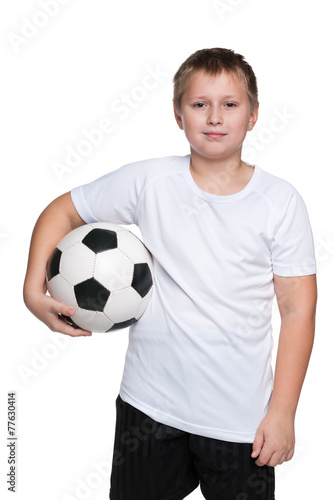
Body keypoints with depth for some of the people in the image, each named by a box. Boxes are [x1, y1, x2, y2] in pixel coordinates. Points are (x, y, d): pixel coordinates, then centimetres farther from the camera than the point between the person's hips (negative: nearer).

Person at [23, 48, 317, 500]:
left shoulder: (281, 202, -6)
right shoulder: (148, 182, -5)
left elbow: (298, 311, -6)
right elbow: (62, 212, 6)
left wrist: (283, 412, -8)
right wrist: (34, 288, -7)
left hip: (242, 419, -1)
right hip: (150, 405, 1)